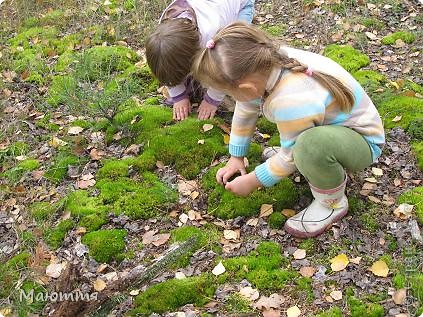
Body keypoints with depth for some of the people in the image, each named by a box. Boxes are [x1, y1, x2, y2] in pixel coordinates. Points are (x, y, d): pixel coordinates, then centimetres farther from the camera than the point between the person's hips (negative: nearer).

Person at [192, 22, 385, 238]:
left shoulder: (291, 101, -38)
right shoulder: (265, 63, -17)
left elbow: (290, 158, -22)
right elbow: (245, 110, 1)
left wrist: (252, 182, -7)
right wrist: (236, 157, 12)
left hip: (362, 141, -8)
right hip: (329, 122, 9)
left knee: (310, 145, -38)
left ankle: (332, 203, -8)